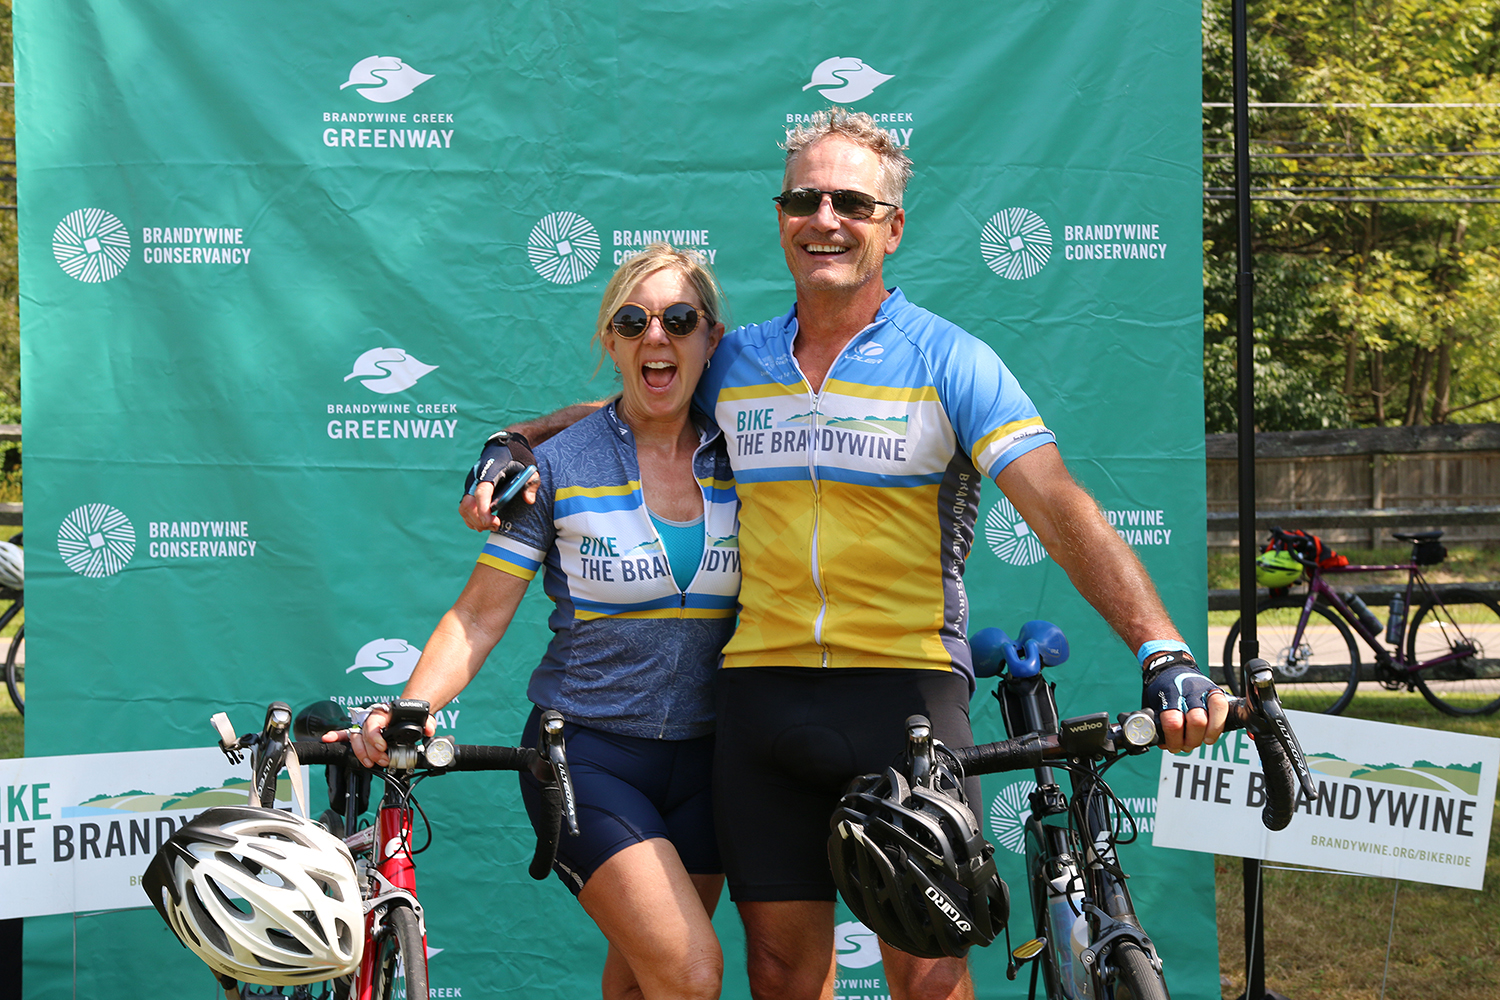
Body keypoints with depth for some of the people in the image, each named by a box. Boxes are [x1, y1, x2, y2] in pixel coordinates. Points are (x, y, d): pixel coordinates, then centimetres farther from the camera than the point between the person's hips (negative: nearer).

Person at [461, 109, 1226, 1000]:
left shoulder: (949, 361, -3)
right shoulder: (734, 364, 11)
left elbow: (1062, 511, -12)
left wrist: (1163, 650, -24)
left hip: (907, 691, -4)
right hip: (764, 687, 4)